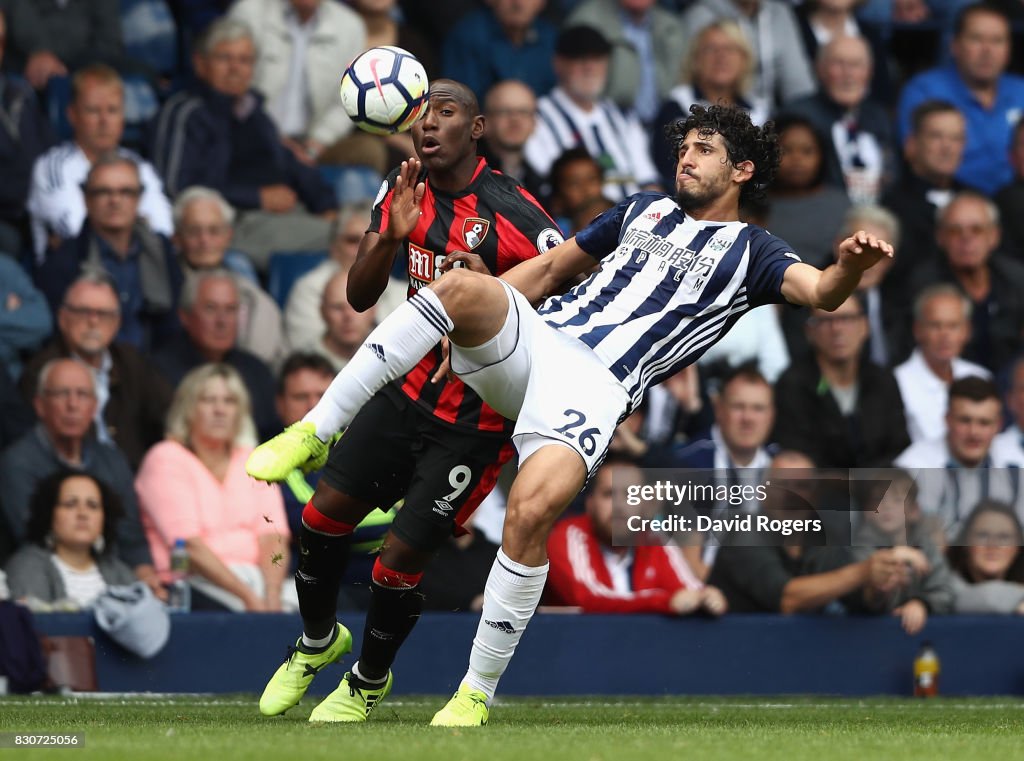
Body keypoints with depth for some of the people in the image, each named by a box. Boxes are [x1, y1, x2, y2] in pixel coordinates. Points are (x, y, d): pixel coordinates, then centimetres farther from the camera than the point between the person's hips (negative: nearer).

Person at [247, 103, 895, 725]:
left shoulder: (750, 251, 13)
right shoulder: (646, 209, 29)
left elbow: (820, 291, -6)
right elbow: (550, 268, 35)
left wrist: (851, 266, -30)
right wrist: (475, 316, 22)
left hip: (597, 386, -4)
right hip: (534, 340, 4)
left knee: (532, 511, -28)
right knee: (463, 285, -29)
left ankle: (476, 695, -13)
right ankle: (314, 434, -28)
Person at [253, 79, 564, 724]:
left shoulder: (513, 215, -21)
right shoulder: (405, 191, 0)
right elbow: (359, 296, -1)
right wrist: (392, 236, -20)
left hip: (476, 421, -6)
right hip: (409, 392, 6)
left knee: (399, 563, -5)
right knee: (322, 518, 5)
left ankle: (369, 682, 25)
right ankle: (317, 643, 36)